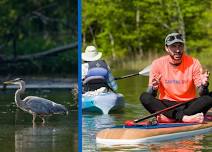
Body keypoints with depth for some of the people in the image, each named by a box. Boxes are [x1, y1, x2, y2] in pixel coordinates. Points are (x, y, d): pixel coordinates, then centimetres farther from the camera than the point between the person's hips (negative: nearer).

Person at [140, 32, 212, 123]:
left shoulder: (193, 63, -2)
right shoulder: (158, 64, -2)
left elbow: (201, 94, -6)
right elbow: (151, 96, -3)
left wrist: (204, 86, -29)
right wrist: (153, 88, -26)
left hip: (188, 105, 0)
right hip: (166, 105, 0)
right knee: (144, 97, -26)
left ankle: (169, 117, -32)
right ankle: (185, 117, -36)